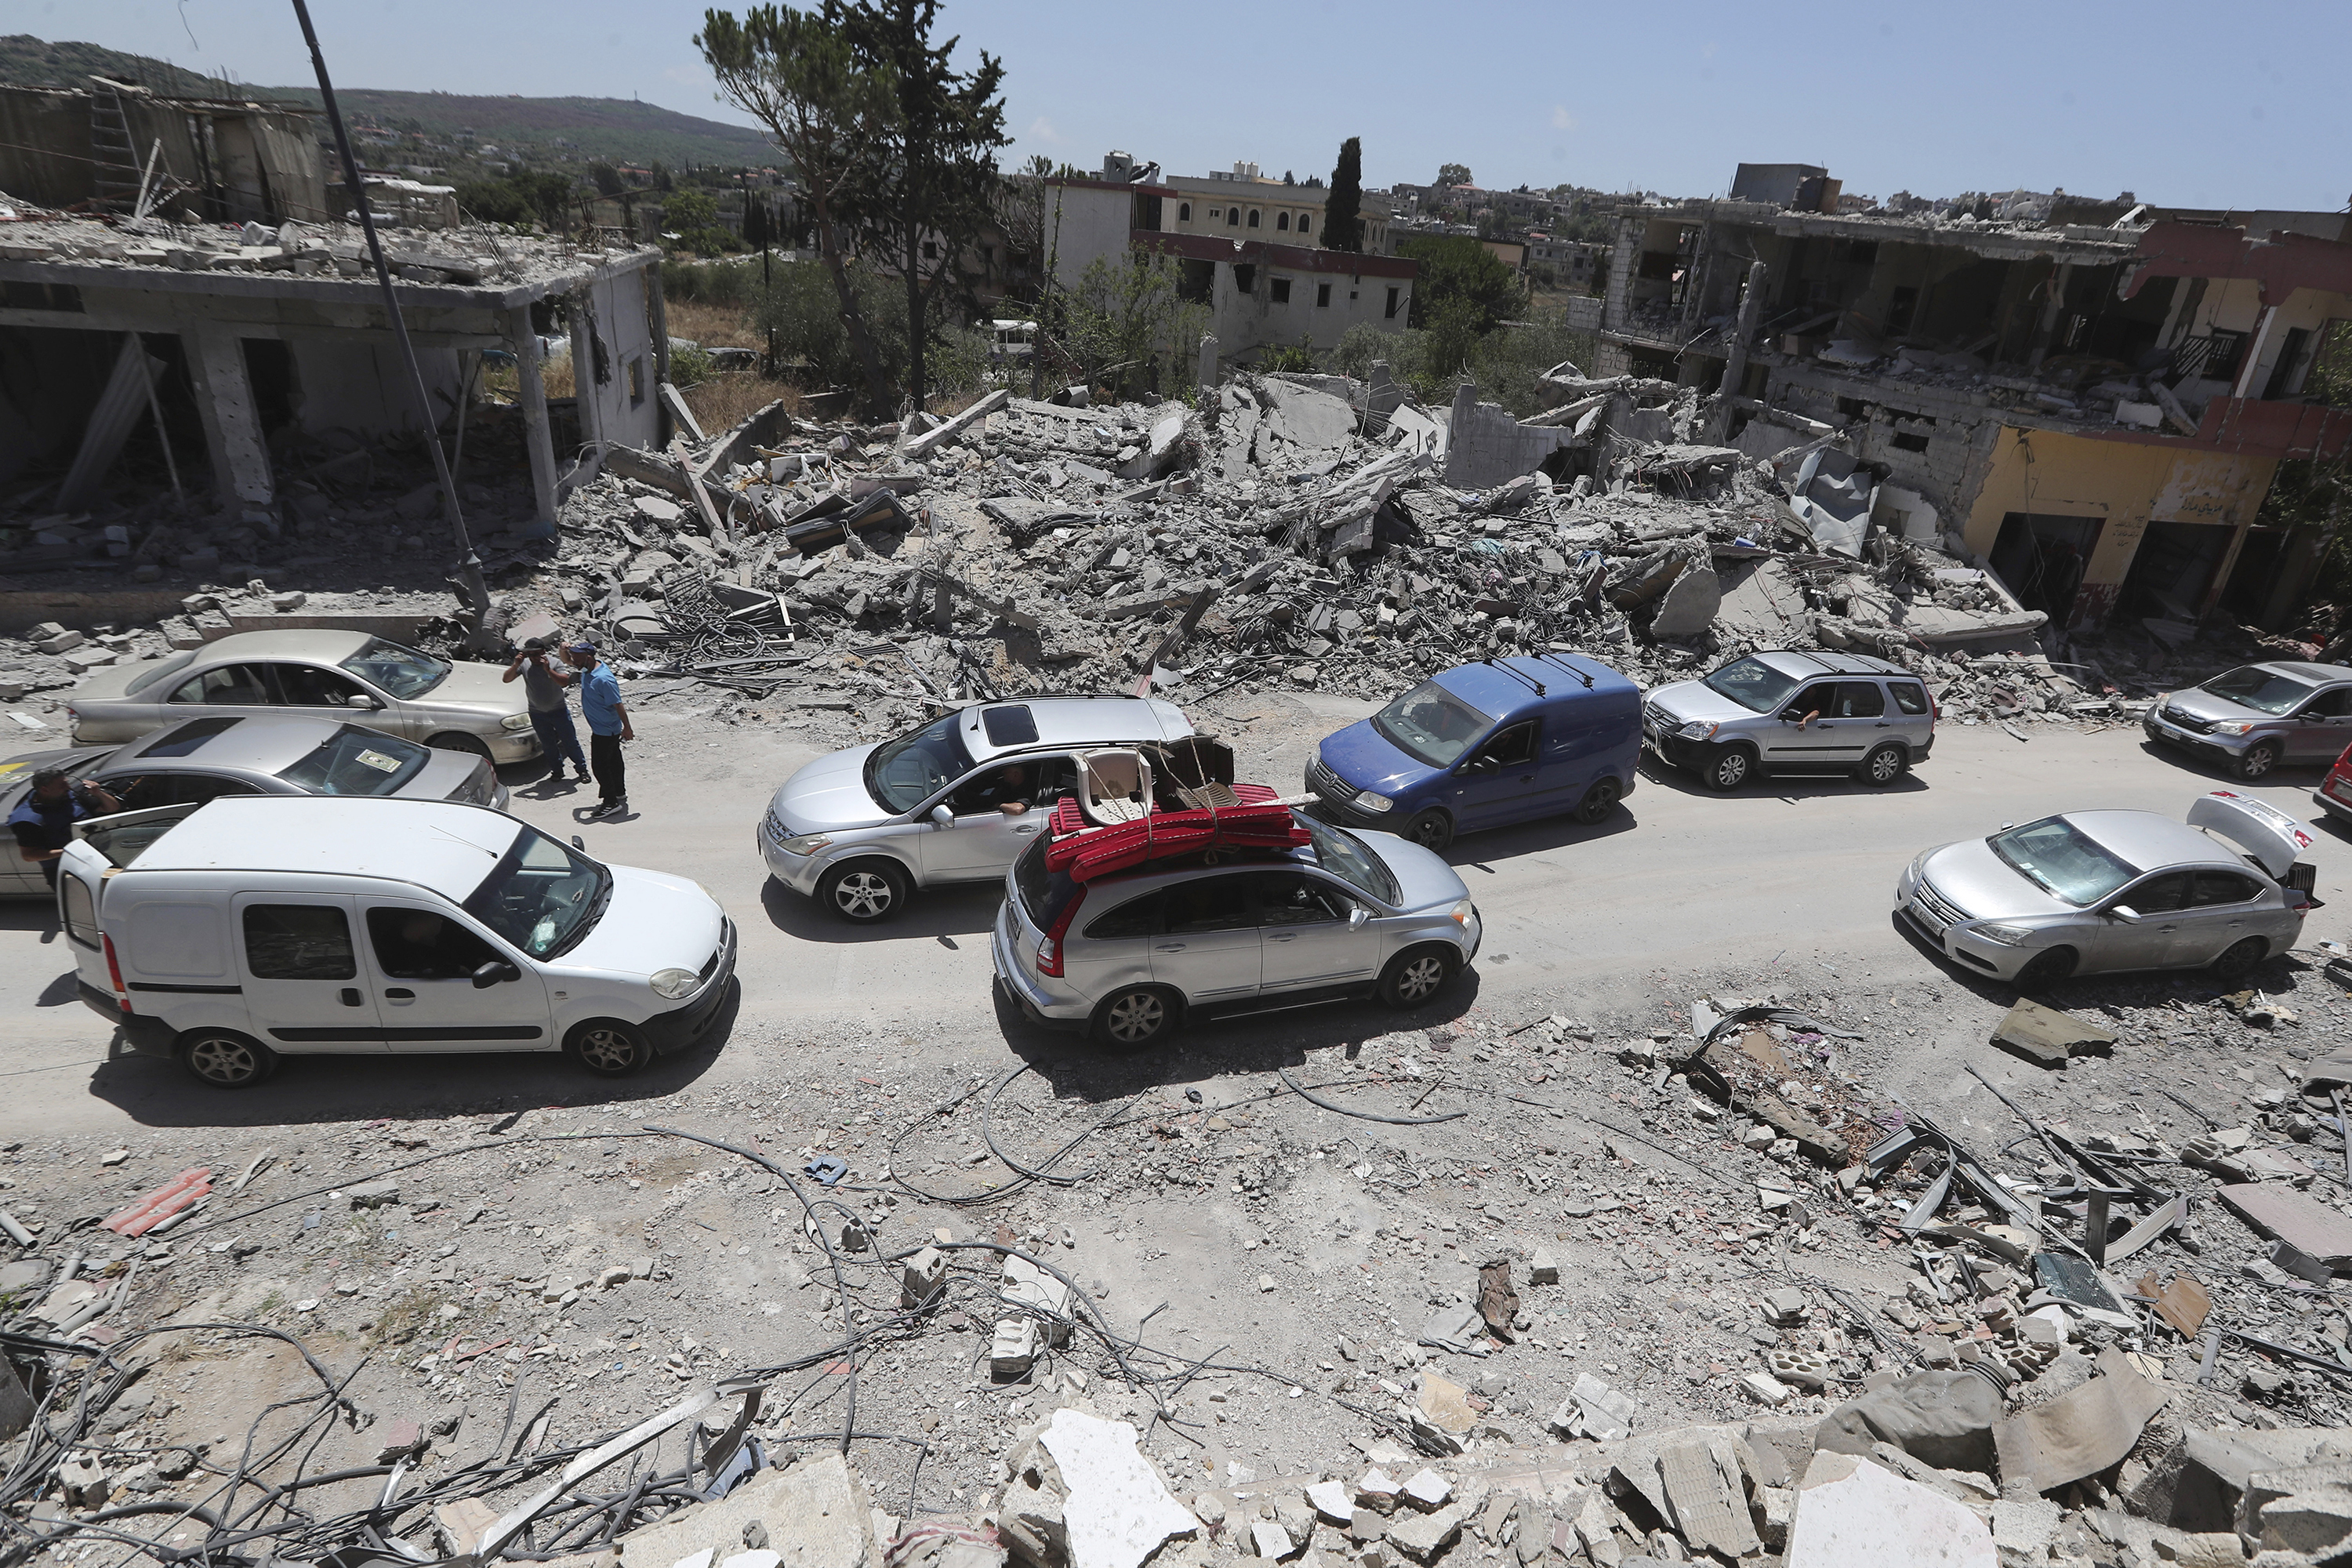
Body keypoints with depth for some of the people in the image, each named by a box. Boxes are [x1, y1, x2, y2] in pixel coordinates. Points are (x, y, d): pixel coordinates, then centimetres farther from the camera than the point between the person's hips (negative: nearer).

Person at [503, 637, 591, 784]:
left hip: (558, 710, -3)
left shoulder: (553, 663, -16)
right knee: (548, 745, 13)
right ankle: (557, 770, 28)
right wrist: (516, 665, -25)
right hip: (537, 714, 3)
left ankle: (582, 769, 17)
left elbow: (565, 681, -28)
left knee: (570, 741, 4)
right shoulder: (524, 665, -8)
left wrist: (548, 670, -39)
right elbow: (506, 679, -11)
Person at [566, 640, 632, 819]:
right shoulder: (588, 668, -2)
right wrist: (566, 652, 2)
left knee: (599, 764, -3)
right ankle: (620, 793, 36)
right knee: (613, 760, 21)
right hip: (602, 728, 10)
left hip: (605, 731, -10)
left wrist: (627, 728, -19)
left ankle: (611, 802, 5)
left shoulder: (604, 680, -31)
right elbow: (569, 662, 22)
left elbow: (618, 705, -25)